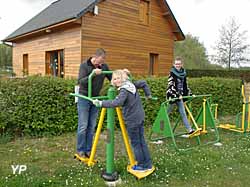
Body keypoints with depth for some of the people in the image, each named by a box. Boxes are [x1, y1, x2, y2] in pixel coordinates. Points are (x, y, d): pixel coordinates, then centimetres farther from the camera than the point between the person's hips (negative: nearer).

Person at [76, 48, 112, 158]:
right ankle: (80, 150, 10)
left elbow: (112, 78, 6)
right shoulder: (84, 65, -11)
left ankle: (88, 150, 16)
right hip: (84, 98, -4)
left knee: (92, 126, 7)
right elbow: (80, 82, -19)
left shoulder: (104, 66, 1)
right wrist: (93, 74, -30)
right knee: (83, 126, -2)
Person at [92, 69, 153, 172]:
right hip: (140, 118, 8)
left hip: (132, 120, -8)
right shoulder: (132, 84, 6)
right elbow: (143, 83, 18)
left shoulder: (124, 90, -20)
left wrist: (101, 103, -37)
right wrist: (148, 94, 22)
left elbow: (117, 102, -36)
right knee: (141, 141, 16)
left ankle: (142, 166, 17)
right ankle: (148, 164, 25)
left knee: (135, 143, 6)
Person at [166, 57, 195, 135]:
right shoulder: (172, 73, -11)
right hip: (172, 95, -5)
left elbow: (185, 85, 16)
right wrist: (177, 95, -26)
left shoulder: (183, 73, 8)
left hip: (179, 96, 6)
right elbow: (171, 85, -19)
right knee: (167, 113, 5)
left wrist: (190, 93, 12)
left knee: (183, 113, 5)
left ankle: (189, 130, 4)